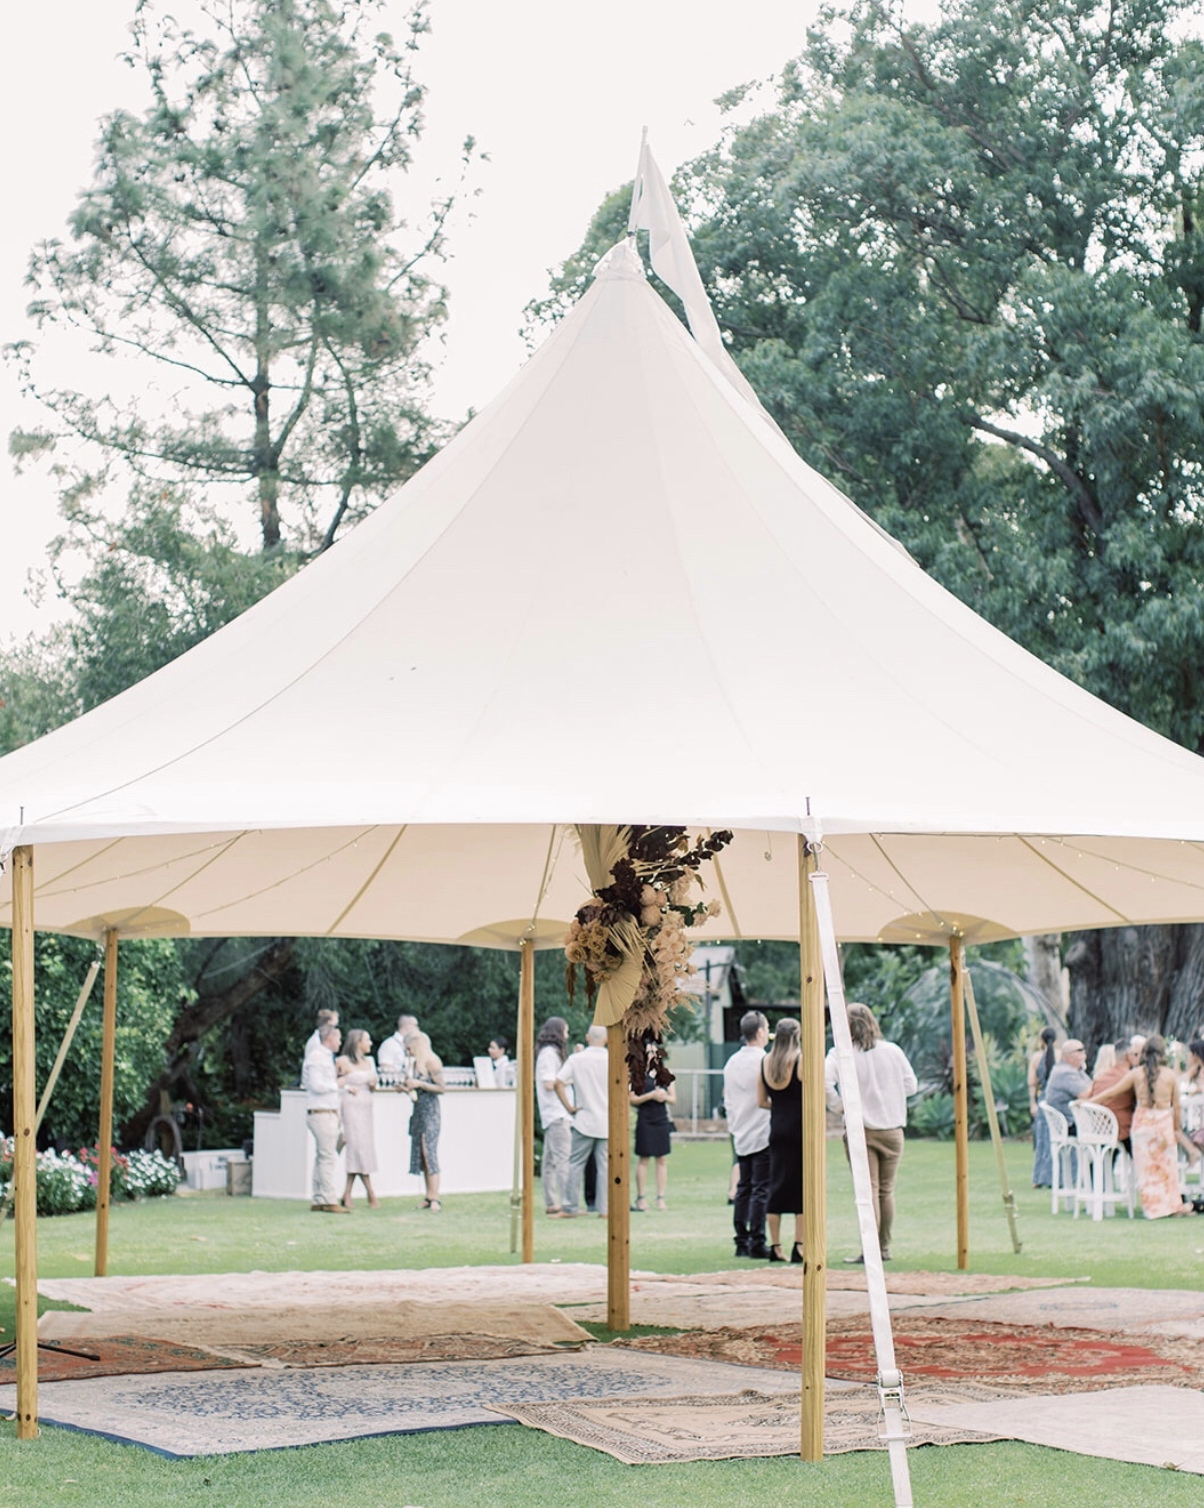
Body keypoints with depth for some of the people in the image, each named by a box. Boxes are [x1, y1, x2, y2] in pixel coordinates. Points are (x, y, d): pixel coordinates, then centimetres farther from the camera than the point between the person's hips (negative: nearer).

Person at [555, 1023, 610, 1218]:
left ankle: (570, 1208, 6)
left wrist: (569, 1107, -3)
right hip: (608, 1123, 1)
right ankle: (604, 1208, 2)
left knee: (576, 1164, 6)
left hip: (584, 1121, 0)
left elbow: (559, 1083, -10)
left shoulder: (576, 1059, -2)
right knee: (605, 1165, 4)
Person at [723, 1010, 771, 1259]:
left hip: (740, 1136, 7)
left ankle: (741, 1242, 10)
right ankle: (757, 1243, -8)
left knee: (743, 1187, 11)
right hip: (763, 1134, -7)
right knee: (761, 1189, -6)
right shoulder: (764, 1061, -12)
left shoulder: (732, 1062, 10)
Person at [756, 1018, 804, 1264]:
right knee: (803, 1186, -1)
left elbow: (762, 1101, 9)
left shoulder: (764, 1062, 6)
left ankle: (775, 1246, 8)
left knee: (776, 1185, 9)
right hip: (800, 1129, -5)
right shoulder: (801, 1060, -10)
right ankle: (799, 1247, -4)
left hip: (777, 1128, 5)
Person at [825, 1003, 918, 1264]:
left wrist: (837, 1105, -6)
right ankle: (884, 1248, 17)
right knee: (886, 1191, 12)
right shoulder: (893, 1051, 3)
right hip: (892, 1128, 3)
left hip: (861, 1129, -3)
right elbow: (911, 1084, 8)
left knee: (868, 1191, -4)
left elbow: (824, 1081, -21)